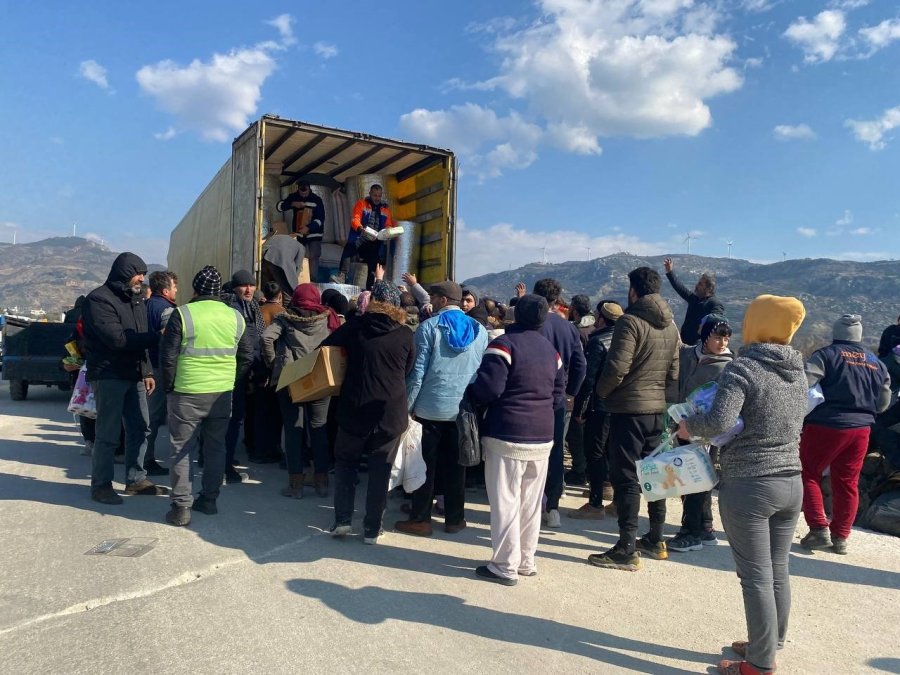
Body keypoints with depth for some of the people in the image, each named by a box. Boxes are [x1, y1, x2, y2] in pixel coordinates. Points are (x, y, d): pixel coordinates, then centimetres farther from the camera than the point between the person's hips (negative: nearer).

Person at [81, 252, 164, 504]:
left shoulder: (135, 300, 16)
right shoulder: (99, 299, -11)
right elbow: (118, 339, -20)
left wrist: (147, 371, 12)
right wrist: (157, 336, -17)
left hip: (134, 375, 8)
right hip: (109, 376, -8)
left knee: (140, 428, 11)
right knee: (108, 434, -3)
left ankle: (135, 479, 23)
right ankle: (101, 485, 10)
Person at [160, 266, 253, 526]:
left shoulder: (182, 314, -10)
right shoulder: (235, 316, 3)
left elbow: (168, 356, -8)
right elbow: (247, 356, 9)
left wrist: (168, 386, 5)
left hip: (187, 393, -4)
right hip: (222, 393, 4)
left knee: (181, 448, 7)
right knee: (216, 446, 16)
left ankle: (181, 506, 8)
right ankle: (209, 499, 24)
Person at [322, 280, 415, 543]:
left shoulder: (355, 327, -3)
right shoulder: (406, 335, -2)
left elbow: (325, 348, 4)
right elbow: (408, 373, 9)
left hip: (354, 408, 0)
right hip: (392, 412, 0)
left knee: (345, 463, 18)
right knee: (380, 471, 9)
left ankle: (342, 520, 14)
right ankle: (372, 529, 14)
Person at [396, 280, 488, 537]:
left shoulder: (429, 327, -6)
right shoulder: (479, 330, 7)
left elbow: (418, 370, -9)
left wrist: (408, 404, -3)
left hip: (431, 407, -4)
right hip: (464, 409, 4)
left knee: (425, 465, 6)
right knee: (455, 465, 12)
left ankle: (420, 519, 12)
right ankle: (454, 518, 20)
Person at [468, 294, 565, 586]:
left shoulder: (505, 343, -12)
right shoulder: (550, 349, 11)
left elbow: (489, 387, -19)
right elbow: (559, 387, 16)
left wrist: (471, 395, 0)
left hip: (507, 436, -7)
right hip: (542, 437, 7)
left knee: (506, 502, 1)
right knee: (531, 504, 15)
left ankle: (506, 566, 7)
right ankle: (526, 562, 25)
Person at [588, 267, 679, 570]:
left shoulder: (631, 321, -13)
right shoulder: (671, 325, 10)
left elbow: (617, 367, -19)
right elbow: (674, 371, 10)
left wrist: (600, 392, -3)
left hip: (629, 408, -8)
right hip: (658, 408, 8)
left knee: (625, 477, -3)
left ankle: (627, 550, 0)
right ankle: (655, 540, 27)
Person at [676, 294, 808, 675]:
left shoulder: (743, 367, -15)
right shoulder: (798, 371, 8)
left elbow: (721, 421, -28)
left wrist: (689, 426, -10)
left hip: (749, 486, -7)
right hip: (791, 483, 7)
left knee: (756, 577, 3)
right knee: (778, 572, 17)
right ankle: (771, 644, 32)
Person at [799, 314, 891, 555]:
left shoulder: (827, 355, -7)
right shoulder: (877, 363, 11)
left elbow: (801, 383, -19)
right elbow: (883, 403, 16)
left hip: (826, 426, -5)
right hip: (861, 429, 5)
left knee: (808, 475, 7)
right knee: (847, 483, 12)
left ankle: (819, 530, 1)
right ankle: (840, 537, 18)